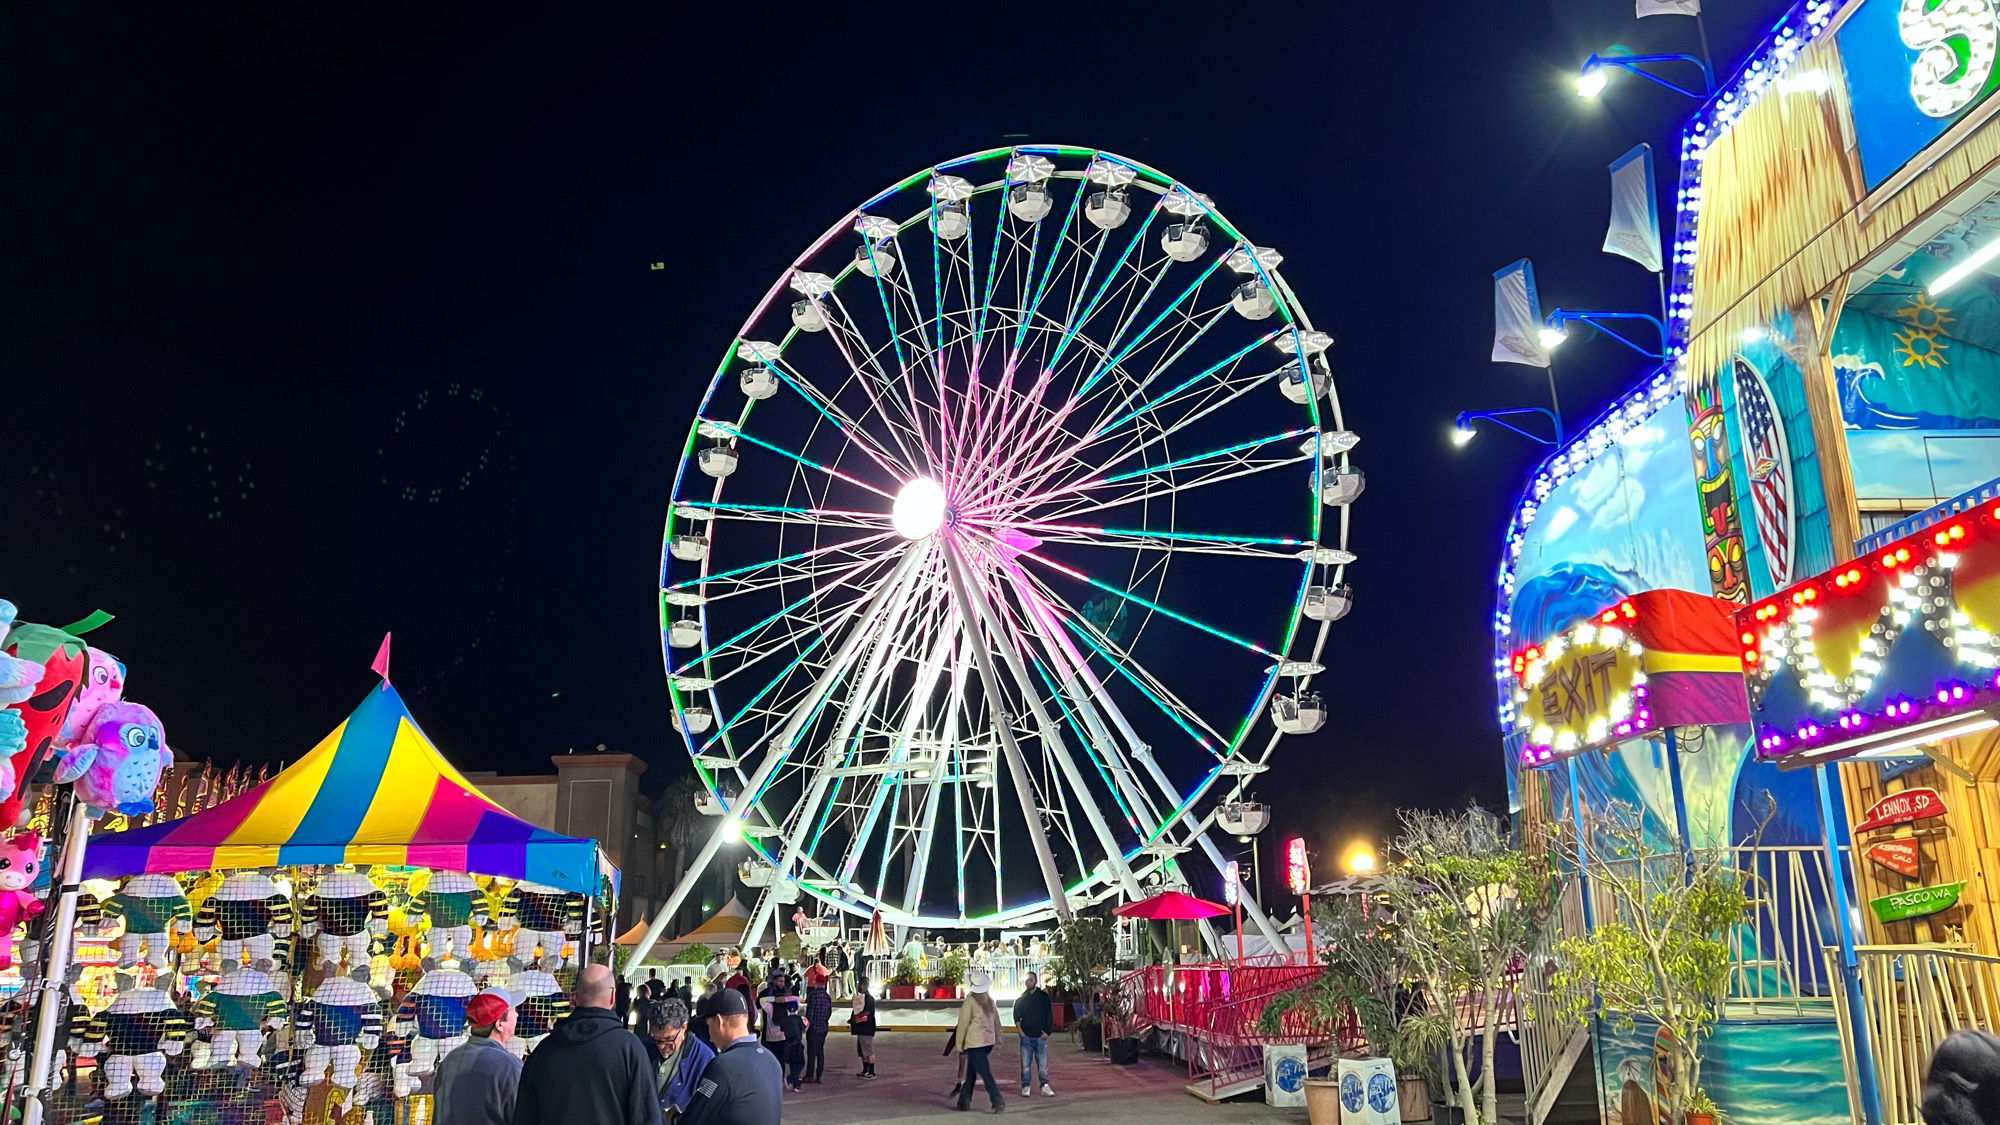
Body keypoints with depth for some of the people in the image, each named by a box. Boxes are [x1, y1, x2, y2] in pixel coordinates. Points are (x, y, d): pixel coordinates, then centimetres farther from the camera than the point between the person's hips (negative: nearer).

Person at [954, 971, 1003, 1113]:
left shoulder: (969, 1001, -14)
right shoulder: (989, 999, 3)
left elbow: (963, 1023, -12)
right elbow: (996, 1020, 8)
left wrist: (959, 1044, -4)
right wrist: (998, 1036, 19)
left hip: (974, 1043, -6)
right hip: (988, 1041, 6)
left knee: (986, 1074, -6)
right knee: (971, 1073, 18)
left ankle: (998, 1102, -12)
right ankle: (964, 1101, 23)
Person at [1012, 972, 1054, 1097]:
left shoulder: (1044, 996, 4)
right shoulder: (1020, 998, 8)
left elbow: (1049, 1016, 6)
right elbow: (1016, 1016, 10)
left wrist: (1047, 1031, -3)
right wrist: (1020, 1030, -3)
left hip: (1041, 1035, -1)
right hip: (1026, 1035, 1)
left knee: (1043, 1064, 0)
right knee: (1025, 1064, 1)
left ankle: (1045, 1087, 6)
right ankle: (1026, 1087, 7)